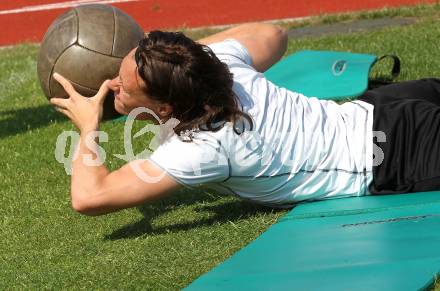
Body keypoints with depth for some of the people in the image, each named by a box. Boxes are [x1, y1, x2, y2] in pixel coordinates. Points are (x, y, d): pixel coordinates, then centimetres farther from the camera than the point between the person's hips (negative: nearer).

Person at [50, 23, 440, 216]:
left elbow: (88, 197, -32)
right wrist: (193, 48, 8)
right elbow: (273, 34, 12)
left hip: (386, 159, -8)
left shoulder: (203, 147, -31)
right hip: (372, 111, 8)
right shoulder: (214, 57, -10)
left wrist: (88, 126, -15)